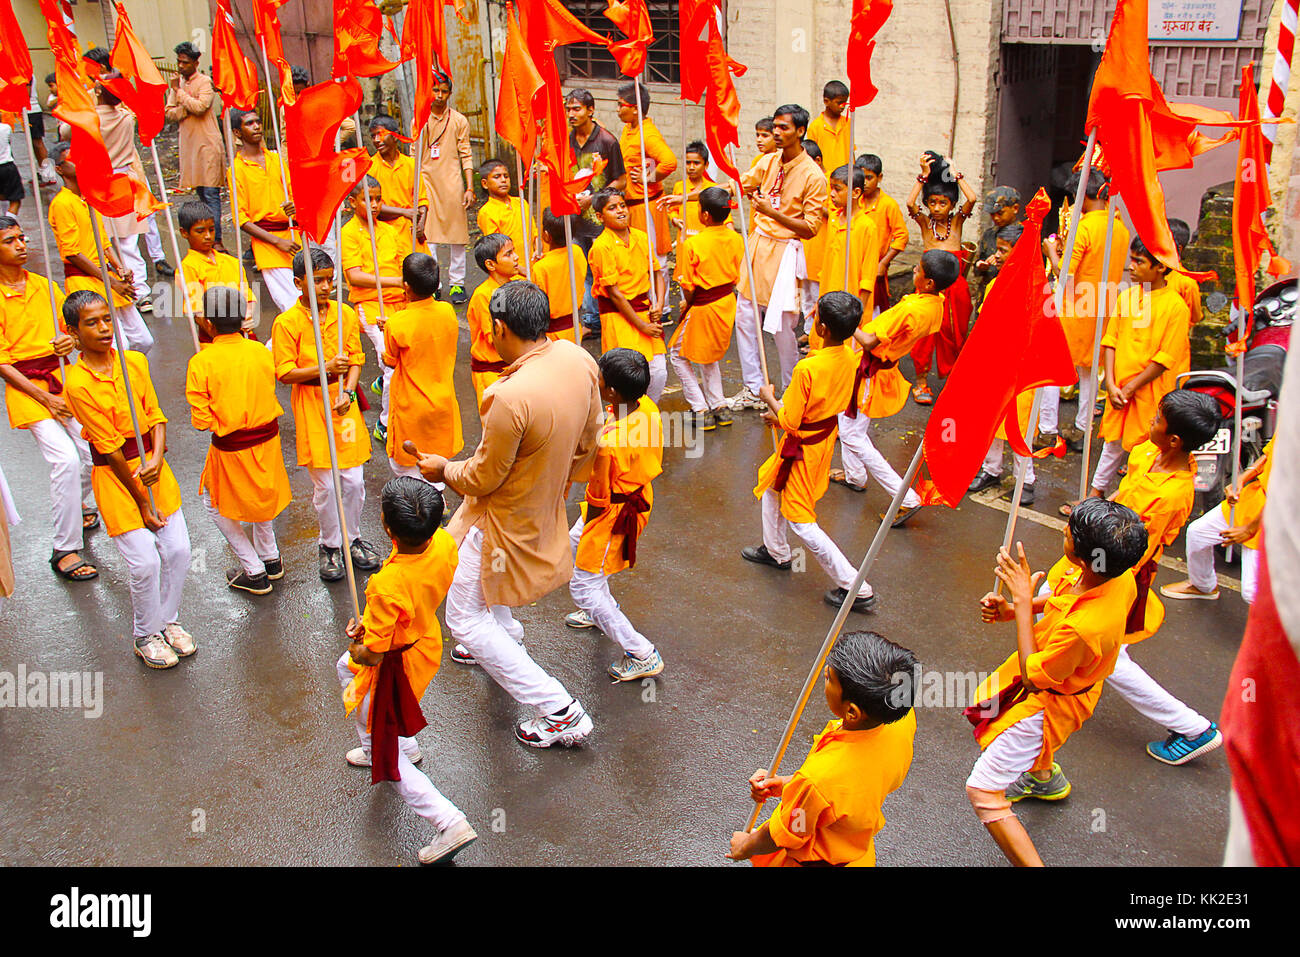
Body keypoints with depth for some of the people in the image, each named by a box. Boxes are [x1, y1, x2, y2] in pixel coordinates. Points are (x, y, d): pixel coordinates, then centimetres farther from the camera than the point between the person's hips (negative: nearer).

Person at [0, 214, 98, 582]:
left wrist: (67, 343, -12)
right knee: (65, 459, -18)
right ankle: (65, 550, -8)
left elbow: (68, 328, 14)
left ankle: (77, 506, 31)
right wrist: (45, 398, -14)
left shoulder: (44, 286, 8)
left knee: (95, 452, -3)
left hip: (64, 377, 5)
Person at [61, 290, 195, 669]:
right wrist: (142, 502, -11)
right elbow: (110, 448, -14)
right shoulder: (77, 384, -16)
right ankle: (146, 636, 20)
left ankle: (168, 621, 29)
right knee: (144, 561, -4)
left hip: (152, 463, 5)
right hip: (115, 477, -5)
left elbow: (155, 415, 0)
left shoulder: (135, 362, 0)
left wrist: (157, 459, -19)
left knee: (178, 550, 5)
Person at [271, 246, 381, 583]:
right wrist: (325, 368, -23)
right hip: (311, 407, -3)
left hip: (344, 403, 3)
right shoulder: (287, 323, -9)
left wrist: (348, 392, -10)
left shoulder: (345, 314, 2)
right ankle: (329, 546, 22)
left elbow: (356, 360, 6)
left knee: (354, 480, 5)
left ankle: (352, 538, 27)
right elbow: (285, 373, -10)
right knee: (325, 484, 1)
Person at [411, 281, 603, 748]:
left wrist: (445, 469, -1)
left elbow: (482, 478, -22)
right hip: (545, 503, 9)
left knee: (465, 617, 8)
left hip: (505, 516, -9)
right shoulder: (578, 360, -13)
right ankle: (507, 642, 57)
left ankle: (560, 712, 8)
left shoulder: (511, 398, -36)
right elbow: (587, 442, 2)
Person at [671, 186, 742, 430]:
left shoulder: (693, 244, -21)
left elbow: (689, 286, -15)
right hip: (727, 303, 7)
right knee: (709, 354, 27)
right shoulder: (735, 239, -3)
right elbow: (735, 277, 5)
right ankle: (720, 407, 26)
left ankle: (701, 410, 8)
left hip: (704, 308, -6)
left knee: (678, 354, 13)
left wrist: (687, 305, 4)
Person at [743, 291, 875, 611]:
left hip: (803, 449, -9)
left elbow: (790, 423, -24)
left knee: (802, 522, 3)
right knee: (771, 485, 29)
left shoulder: (807, 369, -32)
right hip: (826, 437, 9)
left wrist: (770, 398, -6)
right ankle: (775, 552, 48)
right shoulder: (849, 359, -8)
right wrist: (782, 411, 11)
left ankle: (856, 588, 6)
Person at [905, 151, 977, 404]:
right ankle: (921, 380, 11)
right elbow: (910, 203, -15)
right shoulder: (925, 222, 4)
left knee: (954, 331, 8)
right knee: (925, 330, -1)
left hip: (954, 283, 1)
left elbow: (972, 199, -12)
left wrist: (956, 174, -5)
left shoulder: (957, 221, 5)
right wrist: (924, 175, -16)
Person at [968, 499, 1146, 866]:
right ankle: (1045, 778, 63)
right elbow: (1065, 597, 4)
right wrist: (1012, 610, -9)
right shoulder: (1121, 577, -20)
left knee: (982, 790, -6)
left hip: (1051, 703, -9)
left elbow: (1033, 676, -26)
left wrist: (1023, 601, -27)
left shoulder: (1083, 628, -45)